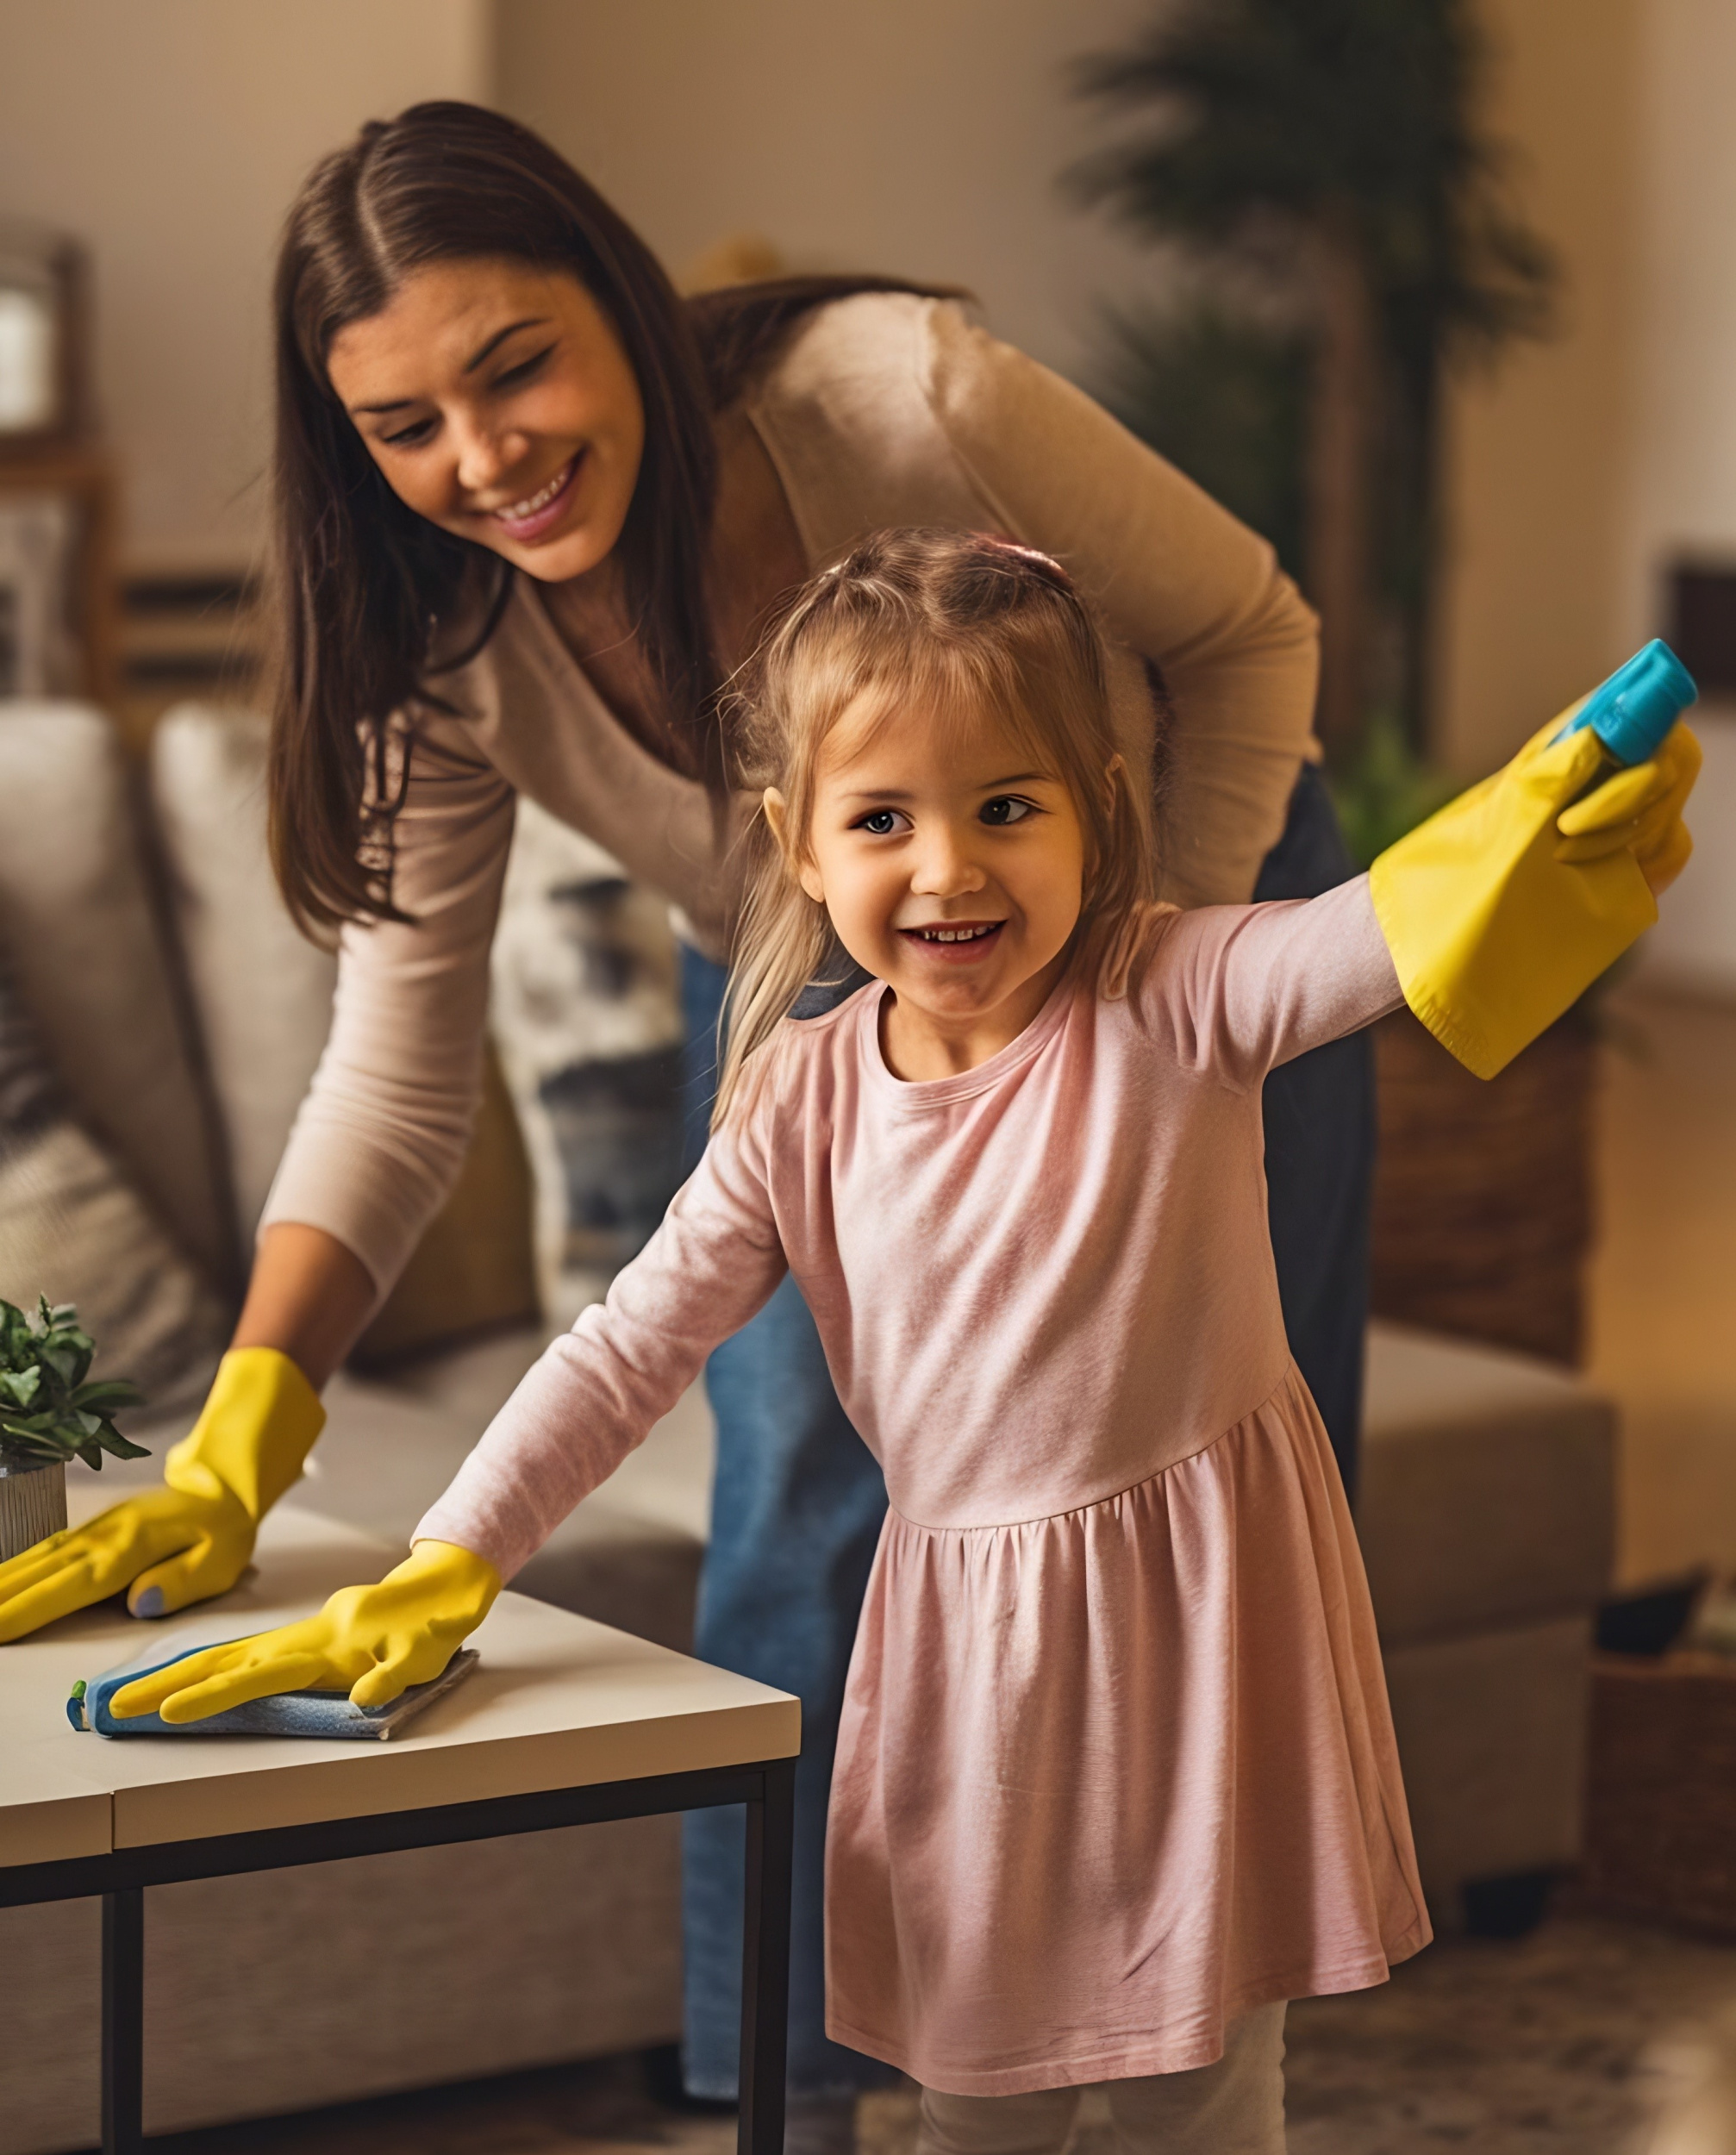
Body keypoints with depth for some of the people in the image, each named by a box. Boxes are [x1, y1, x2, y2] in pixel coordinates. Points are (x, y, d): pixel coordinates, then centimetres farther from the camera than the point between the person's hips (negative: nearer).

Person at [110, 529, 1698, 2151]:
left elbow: (1367, 939, -32)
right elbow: (626, 1351, 1)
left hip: (1197, 1592, -3)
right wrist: (443, 1574, -4)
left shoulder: (1172, 1003, -13)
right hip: (963, 1637, 3)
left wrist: (1544, 823, -54)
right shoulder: (802, 1108, -3)